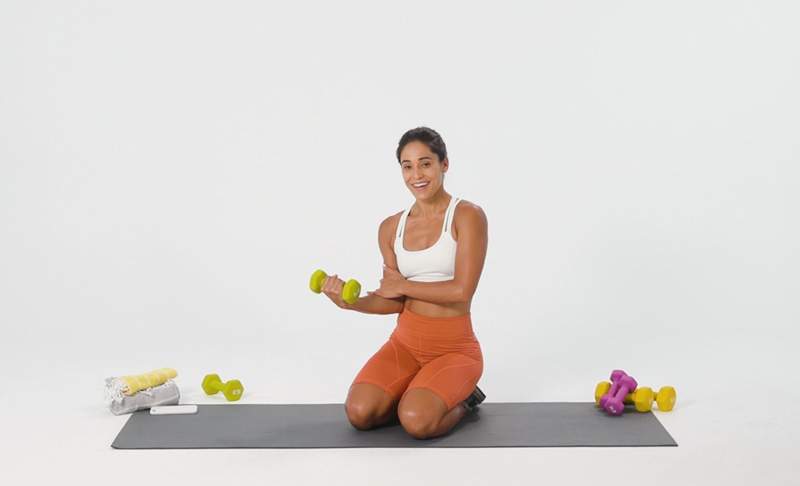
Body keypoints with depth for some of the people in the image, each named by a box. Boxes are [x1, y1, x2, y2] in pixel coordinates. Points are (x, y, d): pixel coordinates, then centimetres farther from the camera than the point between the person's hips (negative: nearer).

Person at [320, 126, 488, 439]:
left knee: (417, 421, -29)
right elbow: (396, 302, 6)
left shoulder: (467, 216, -11)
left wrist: (403, 285, -8)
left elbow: (462, 290, -19)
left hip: (455, 348, -5)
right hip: (405, 342, 5)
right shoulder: (391, 228, 5)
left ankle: (461, 401, 5)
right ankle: (419, 393, 11)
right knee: (359, 413, -19)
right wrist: (350, 302, -12)